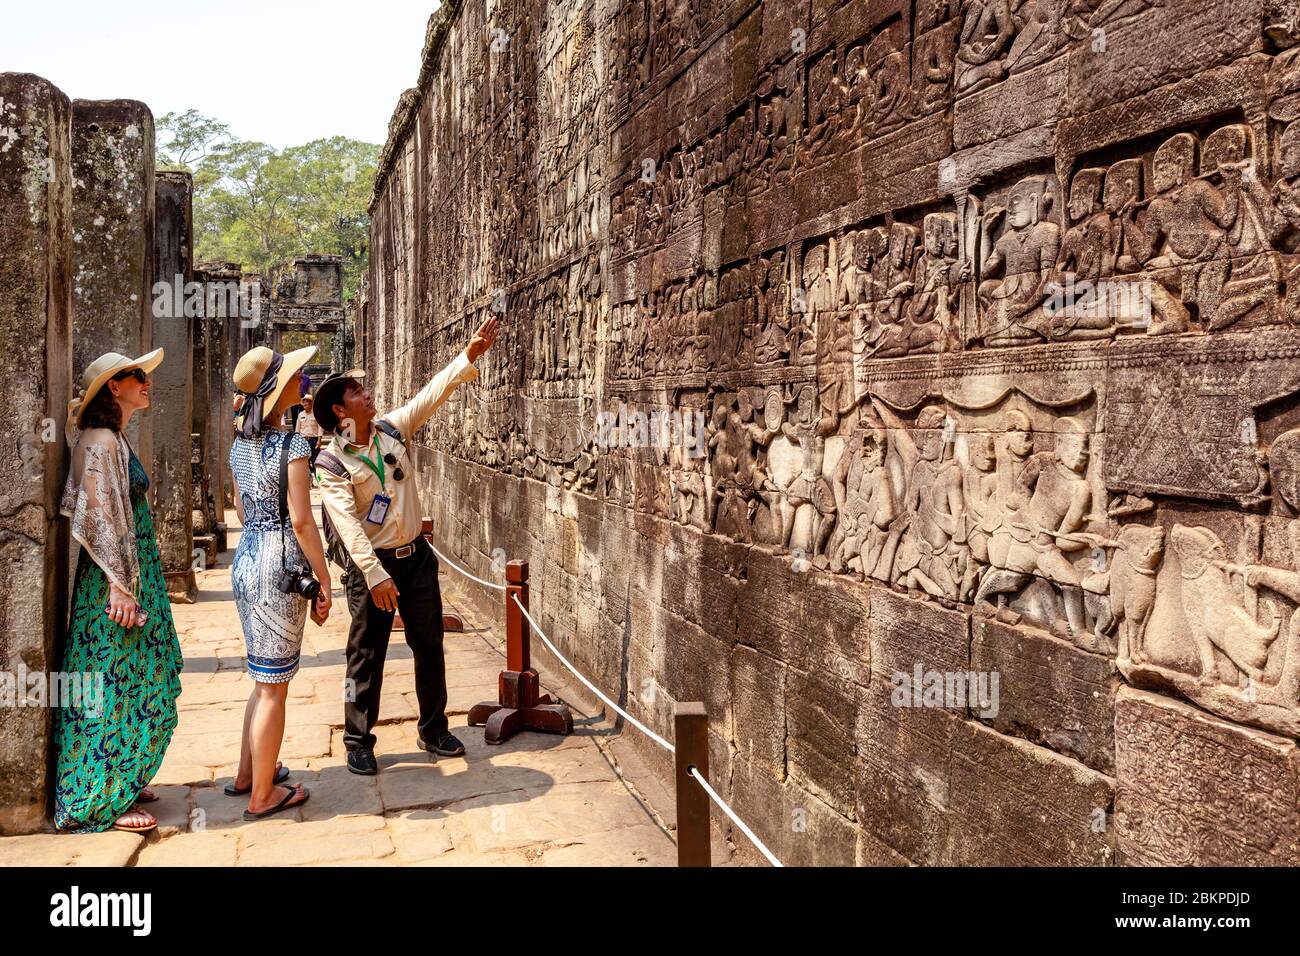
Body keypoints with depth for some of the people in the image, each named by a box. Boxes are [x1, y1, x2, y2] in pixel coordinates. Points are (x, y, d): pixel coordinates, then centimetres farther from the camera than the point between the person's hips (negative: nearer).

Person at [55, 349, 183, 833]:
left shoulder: (116, 441, 15)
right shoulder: (100, 442, -15)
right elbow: (97, 520, -20)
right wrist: (120, 587, -21)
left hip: (135, 572, 10)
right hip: (115, 580, -10)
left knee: (129, 683, 15)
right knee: (118, 686, -3)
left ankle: (120, 783, 26)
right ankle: (98, 804, 7)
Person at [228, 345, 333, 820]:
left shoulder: (240, 444, 9)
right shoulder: (292, 445, -15)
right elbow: (301, 520, -16)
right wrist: (324, 581, -10)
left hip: (245, 560, 8)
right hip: (280, 566, -8)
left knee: (266, 680, 22)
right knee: (273, 687, 3)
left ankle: (246, 775, 32)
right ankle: (262, 795, 13)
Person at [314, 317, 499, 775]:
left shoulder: (391, 429, 1)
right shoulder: (331, 462, -14)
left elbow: (433, 393, 0)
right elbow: (347, 523, -21)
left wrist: (469, 356, -10)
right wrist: (375, 575, -28)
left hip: (416, 554, 5)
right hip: (371, 565, -5)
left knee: (429, 644, 12)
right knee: (367, 655, 4)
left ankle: (434, 729, 26)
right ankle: (358, 742, 18)